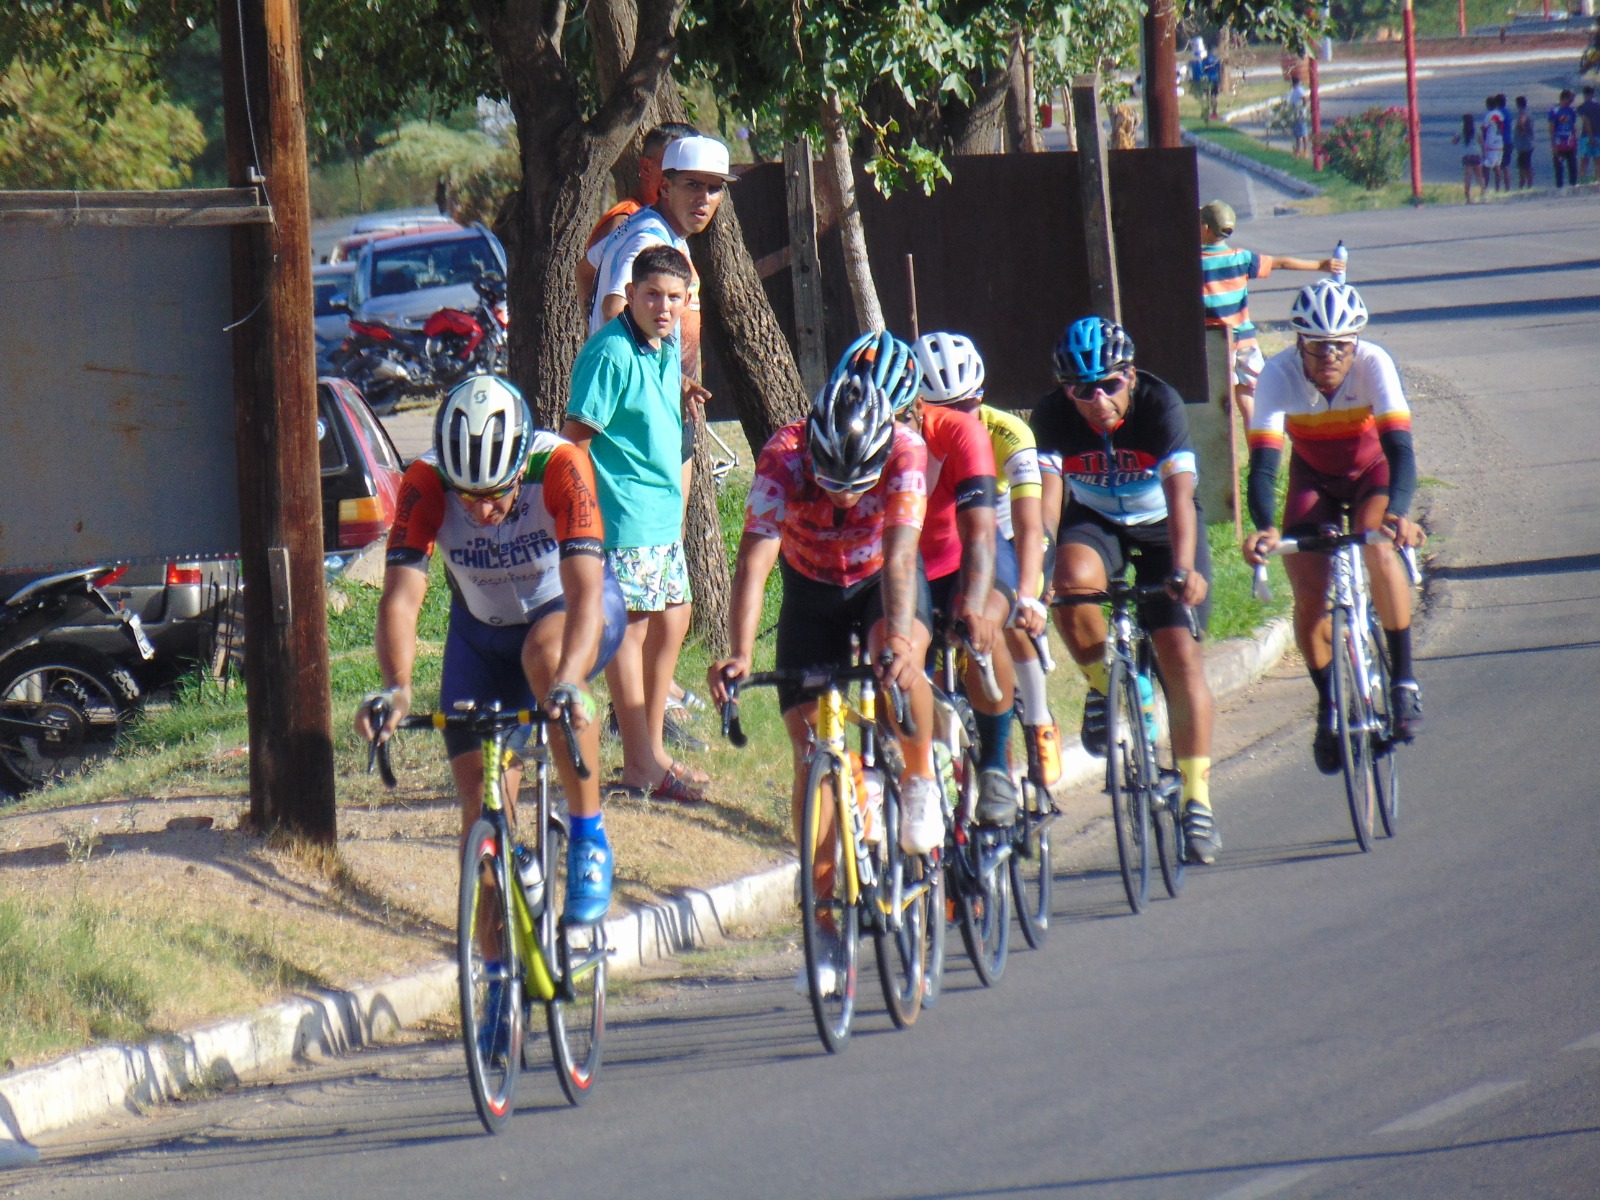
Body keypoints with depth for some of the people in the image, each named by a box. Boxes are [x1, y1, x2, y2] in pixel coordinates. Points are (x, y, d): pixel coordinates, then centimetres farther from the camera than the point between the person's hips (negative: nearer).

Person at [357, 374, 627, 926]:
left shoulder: (561, 466, -34)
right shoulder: (425, 484, -27)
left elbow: (584, 590, -42)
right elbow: (401, 597, -34)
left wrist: (569, 681, -59)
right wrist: (396, 687, -53)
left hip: (567, 611, -3)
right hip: (483, 628, 3)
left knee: (545, 655, -38)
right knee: (481, 806, -5)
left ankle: (590, 839, -24)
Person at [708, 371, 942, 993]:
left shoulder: (904, 451, -32)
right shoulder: (783, 457, -32)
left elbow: (900, 554, -41)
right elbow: (755, 558, -39)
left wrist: (899, 639, -57)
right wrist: (738, 654, -52)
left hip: (881, 580, -1)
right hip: (812, 591, 1)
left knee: (898, 663, -35)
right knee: (811, 747, -8)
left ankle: (921, 780, -7)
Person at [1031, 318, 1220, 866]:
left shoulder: (1160, 406, -29)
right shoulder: (1052, 417, -24)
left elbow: (1180, 494, -38)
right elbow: (1046, 497, -32)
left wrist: (1184, 568, -52)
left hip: (1161, 527, -1)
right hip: (1094, 522, 1)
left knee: (1180, 651, -13)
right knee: (1073, 579, -34)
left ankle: (1197, 798, -4)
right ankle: (1103, 688, -7)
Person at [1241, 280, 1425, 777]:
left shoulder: (1373, 364, -31)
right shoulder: (1280, 374, -29)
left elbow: (1399, 447, -39)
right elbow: (1263, 461, -37)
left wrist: (1398, 512, -58)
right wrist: (1264, 527, -55)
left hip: (1372, 472, -1)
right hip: (1314, 479, 1)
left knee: (1377, 547, -31)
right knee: (1308, 597, -14)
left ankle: (1404, 680, -18)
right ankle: (1328, 706, 10)